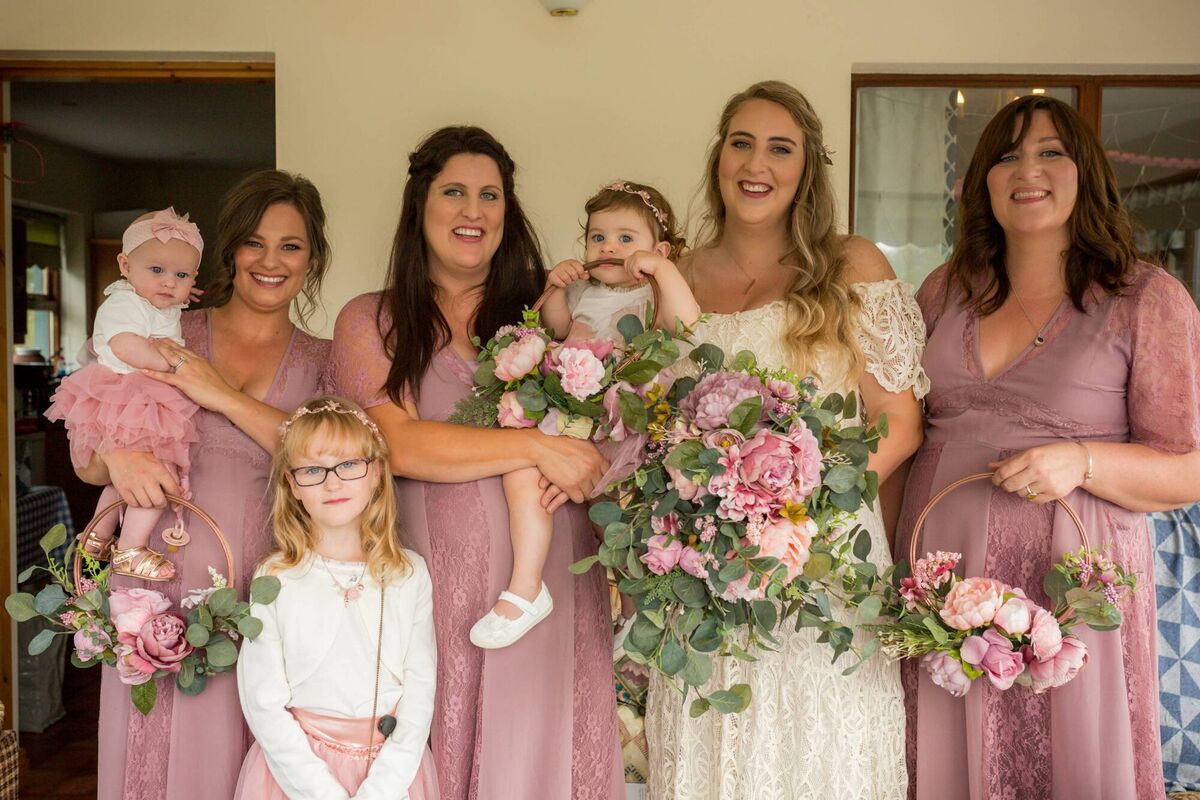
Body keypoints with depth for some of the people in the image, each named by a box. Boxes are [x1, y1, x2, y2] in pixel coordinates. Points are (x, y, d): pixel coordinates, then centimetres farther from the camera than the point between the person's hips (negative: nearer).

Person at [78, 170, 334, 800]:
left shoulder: (323, 363, 7)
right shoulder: (168, 336, 7)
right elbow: (87, 463, 7)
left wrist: (225, 397, -15)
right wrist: (116, 456, -16)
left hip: (263, 599, 0)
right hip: (159, 587, 1)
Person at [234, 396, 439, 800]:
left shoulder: (410, 573, -4)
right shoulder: (275, 578, -8)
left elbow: (419, 690, -5)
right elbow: (263, 703, -9)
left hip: (391, 767, 1)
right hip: (298, 765, -1)